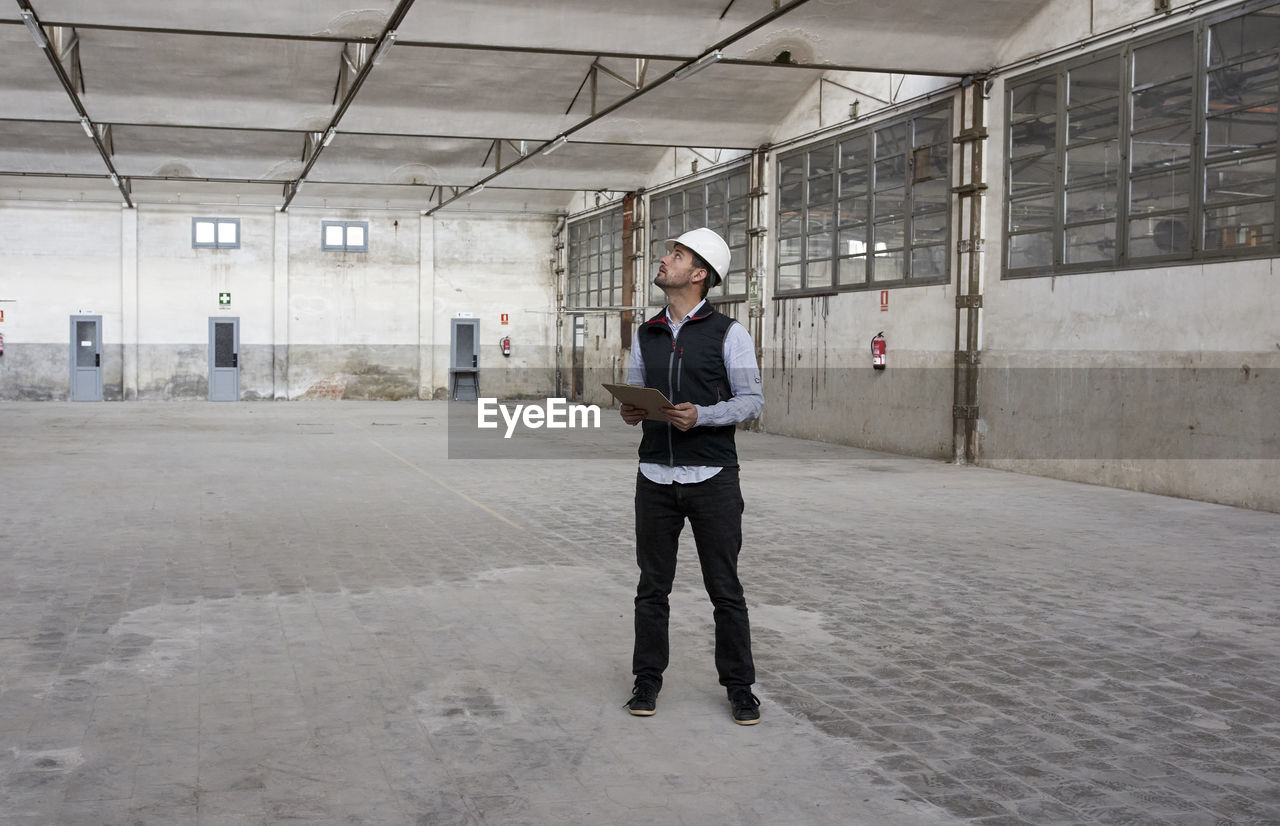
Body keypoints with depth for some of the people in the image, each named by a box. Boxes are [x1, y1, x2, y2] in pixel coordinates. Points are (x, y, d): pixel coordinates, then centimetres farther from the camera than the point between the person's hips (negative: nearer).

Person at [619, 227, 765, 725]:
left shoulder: (728, 333, -1)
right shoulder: (645, 335, 12)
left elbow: (752, 400, -4)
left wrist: (700, 416, -19)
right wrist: (629, 412, -7)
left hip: (712, 478, -4)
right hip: (656, 478, 4)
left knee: (725, 589, 2)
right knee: (652, 586, 8)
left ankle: (739, 687, 13)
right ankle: (647, 680, 20)